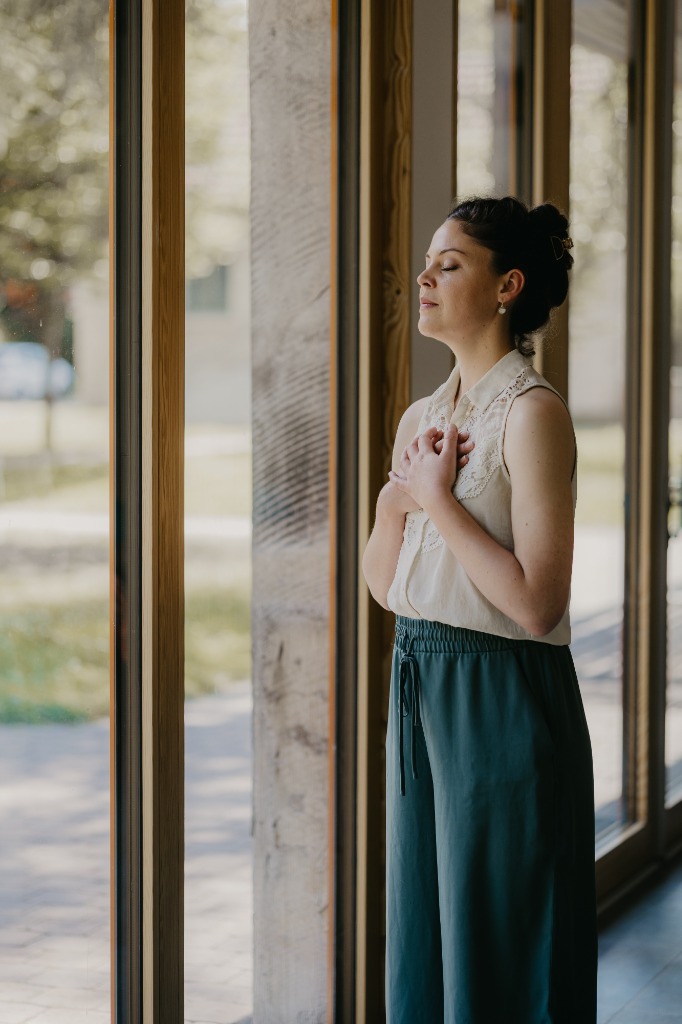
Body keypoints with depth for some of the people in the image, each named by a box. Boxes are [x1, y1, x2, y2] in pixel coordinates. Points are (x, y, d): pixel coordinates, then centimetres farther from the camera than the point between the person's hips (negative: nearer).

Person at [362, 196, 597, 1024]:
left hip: (502, 698, -8)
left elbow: (536, 603, -20)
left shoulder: (533, 413, -13)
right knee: (421, 933, 15)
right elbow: (382, 584, 15)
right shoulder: (422, 417, 11)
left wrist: (438, 498, -14)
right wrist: (394, 502, -3)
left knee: (499, 957, 1)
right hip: (420, 689, 8)